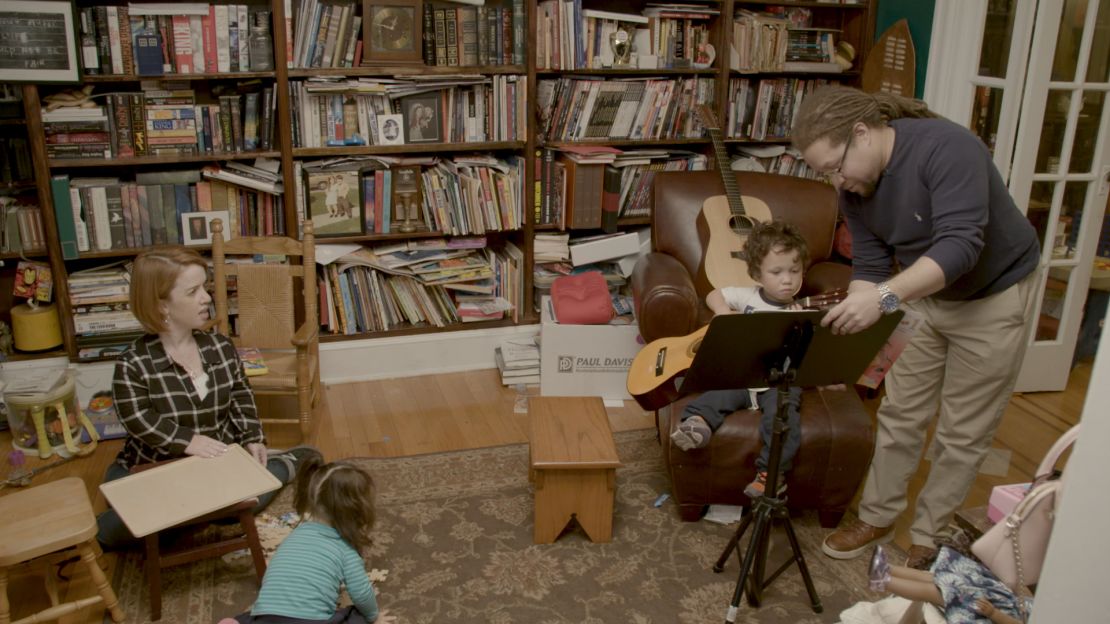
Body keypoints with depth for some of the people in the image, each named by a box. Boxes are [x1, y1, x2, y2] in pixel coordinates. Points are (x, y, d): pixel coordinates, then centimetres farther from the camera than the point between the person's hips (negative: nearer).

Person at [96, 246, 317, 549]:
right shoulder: (133, 364, -11)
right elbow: (140, 422, -16)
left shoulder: (221, 347, 3)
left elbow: (240, 398, 10)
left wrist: (253, 441, -4)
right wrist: (187, 441, -30)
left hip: (220, 461, 4)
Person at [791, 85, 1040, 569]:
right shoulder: (854, 185, -9)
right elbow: (870, 266, -7)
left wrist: (884, 296, -52)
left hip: (992, 298, -6)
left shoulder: (946, 147, -31)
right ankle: (877, 517, 27)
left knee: (962, 433, 4)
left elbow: (961, 245, -41)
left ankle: (928, 538, 20)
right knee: (900, 415, 11)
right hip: (924, 295, 6)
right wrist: (847, 324, -24)